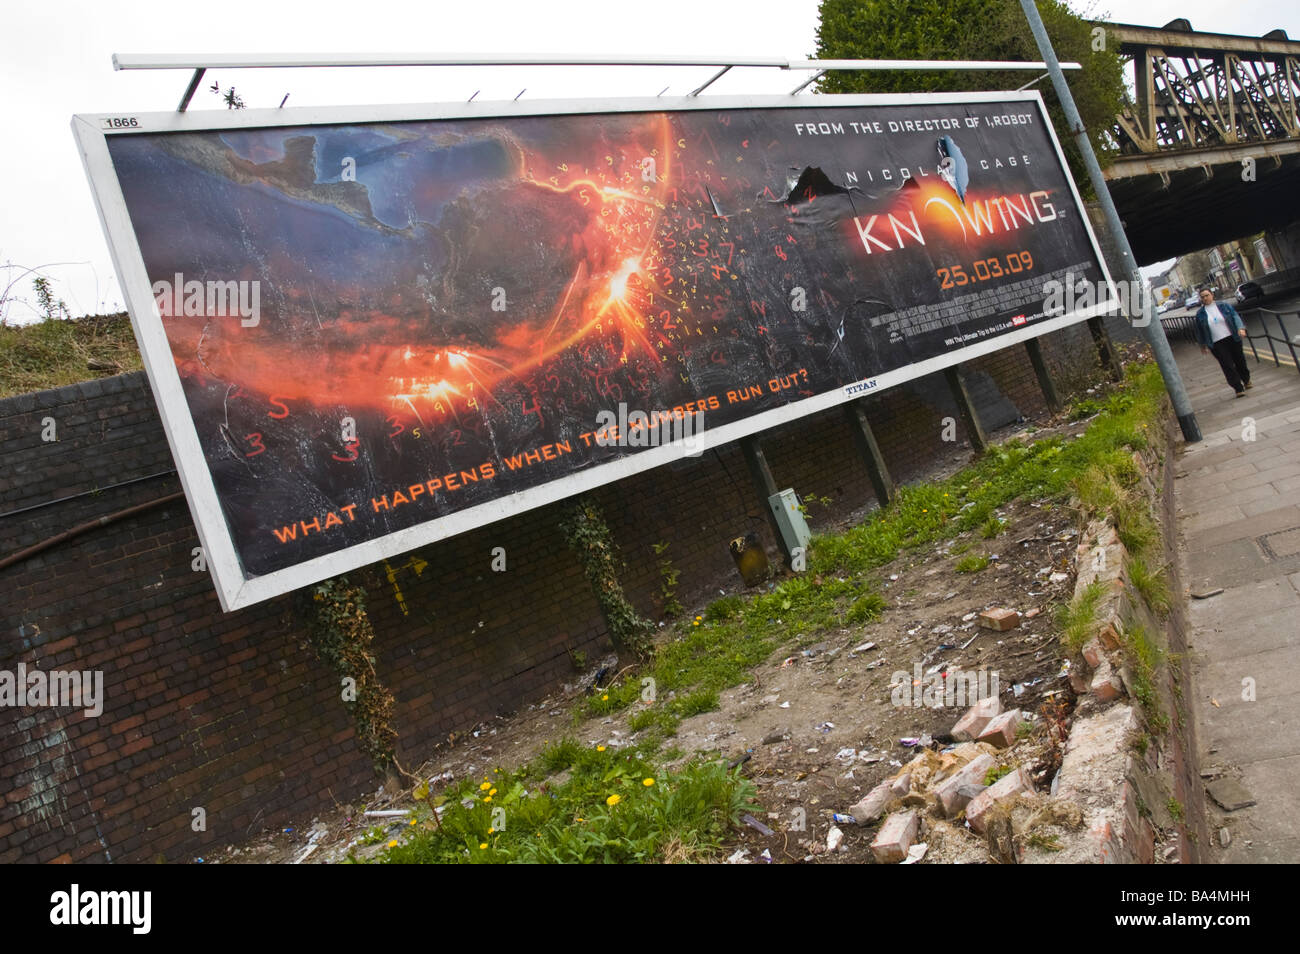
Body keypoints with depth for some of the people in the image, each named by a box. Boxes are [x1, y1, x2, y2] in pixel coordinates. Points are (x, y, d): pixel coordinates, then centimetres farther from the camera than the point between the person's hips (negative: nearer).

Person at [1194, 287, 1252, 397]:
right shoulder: (1200, 314, 1)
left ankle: (1247, 381, 37)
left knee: (1240, 360, 13)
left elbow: (1235, 316, -2)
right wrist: (1203, 345, 10)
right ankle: (1239, 389, -3)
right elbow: (1199, 331, 7)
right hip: (1217, 344, -1)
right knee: (1228, 366, -8)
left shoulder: (1223, 305, 2)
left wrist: (1240, 328, -19)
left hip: (1232, 338, 1)